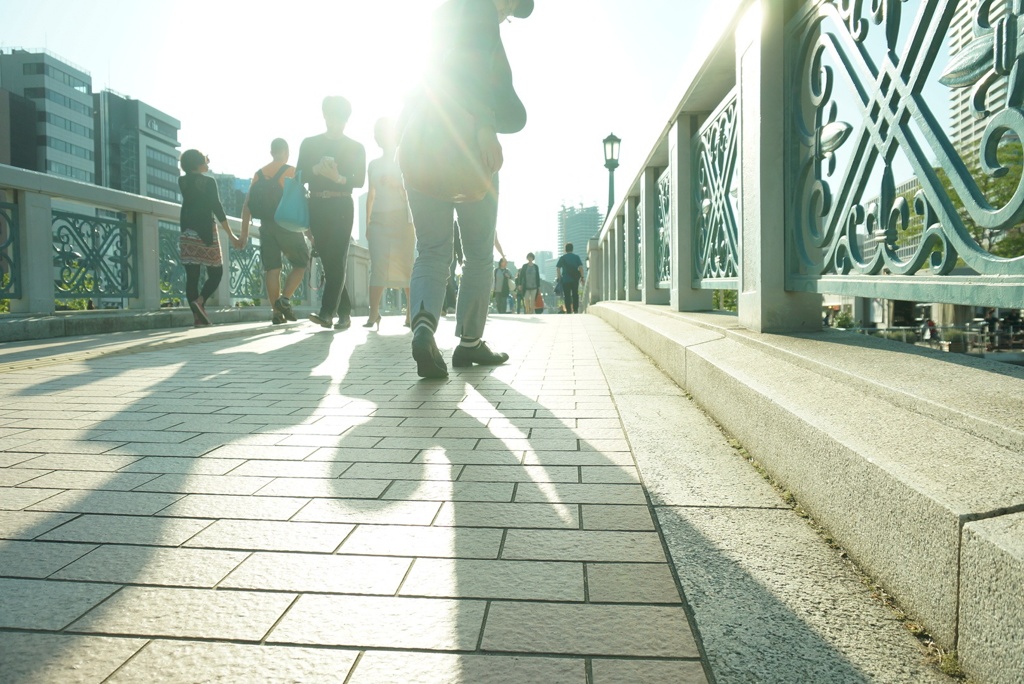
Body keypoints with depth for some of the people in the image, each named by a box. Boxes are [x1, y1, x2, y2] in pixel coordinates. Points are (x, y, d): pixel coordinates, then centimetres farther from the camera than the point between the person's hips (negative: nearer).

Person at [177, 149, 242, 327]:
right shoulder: (209, 182, -6)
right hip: (206, 234, -5)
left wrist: (203, 166, 32)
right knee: (216, 273, 6)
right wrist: (231, 236, -11)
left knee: (192, 277, 2)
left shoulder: (182, 181, 8)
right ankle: (200, 301, -18)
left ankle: (197, 316, -3)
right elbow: (218, 209, -11)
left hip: (187, 234, 5)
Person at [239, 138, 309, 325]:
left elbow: (247, 204, 8)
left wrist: (244, 232, 11)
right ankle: (285, 299, -8)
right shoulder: (292, 172, -2)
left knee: (272, 268, 5)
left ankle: (276, 312, 1)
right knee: (301, 263, 10)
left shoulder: (258, 174, 11)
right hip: (287, 226, -4)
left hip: (266, 227, 4)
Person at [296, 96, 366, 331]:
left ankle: (327, 312, -17)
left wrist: (339, 178, -19)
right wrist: (315, 169, -12)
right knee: (327, 259, 2)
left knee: (337, 258, -13)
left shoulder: (356, 148, 9)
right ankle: (344, 312, 9)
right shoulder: (310, 144, 13)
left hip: (341, 207, -2)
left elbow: (360, 180, -1)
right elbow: (299, 177, 8)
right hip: (317, 206, 3)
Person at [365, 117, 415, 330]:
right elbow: (371, 194, 17)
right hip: (378, 219, 3)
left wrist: (397, 185, -14)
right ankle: (373, 313, -13)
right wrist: (367, 223, 11)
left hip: (401, 218, -2)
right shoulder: (374, 164, 17)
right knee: (377, 265, -8)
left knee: (406, 265, -6)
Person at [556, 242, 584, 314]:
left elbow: (558, 268, 2)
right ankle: (576, 310, 8)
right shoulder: (576, 257, 2)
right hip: (575, 280, 1)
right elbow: (581, 267, -4)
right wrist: (582, 277, 1)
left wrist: (559, 277, 11)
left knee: (567, 296, 3)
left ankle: (569, 311, 2)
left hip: (565, 280, -1)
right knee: (575, 294, 11)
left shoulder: (562, 258, 1)